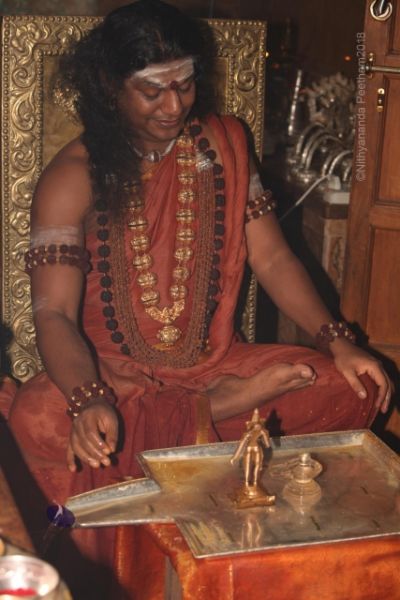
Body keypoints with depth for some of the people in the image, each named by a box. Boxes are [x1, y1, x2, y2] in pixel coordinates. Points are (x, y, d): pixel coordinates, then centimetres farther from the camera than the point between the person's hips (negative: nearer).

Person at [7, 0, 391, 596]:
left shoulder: (225, 143, 4)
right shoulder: (74, 177, -10)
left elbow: (272, 258, 5)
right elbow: (54, 312, -18)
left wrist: (339, 342, -10)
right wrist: (89, 401, -38)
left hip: (216, 363, 4)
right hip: (114, 375, -4)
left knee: (354, 389, -16)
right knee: (38, 419, -35)